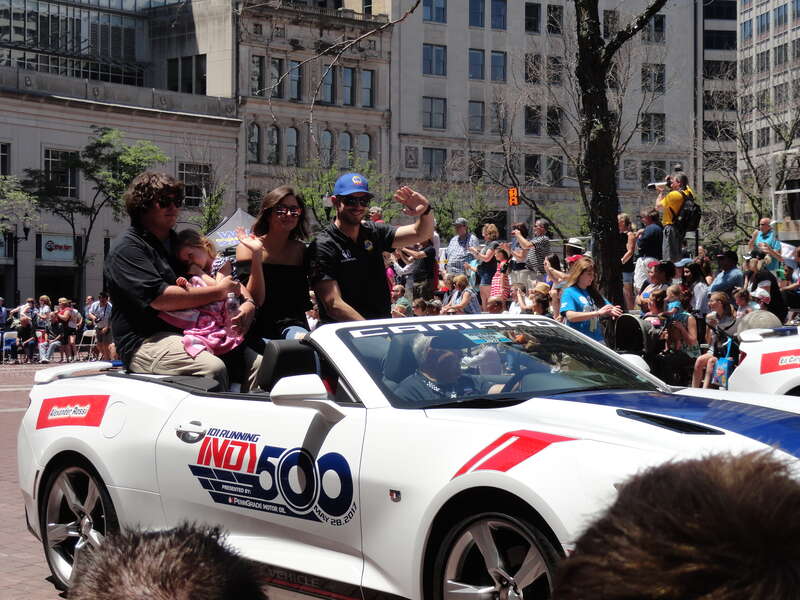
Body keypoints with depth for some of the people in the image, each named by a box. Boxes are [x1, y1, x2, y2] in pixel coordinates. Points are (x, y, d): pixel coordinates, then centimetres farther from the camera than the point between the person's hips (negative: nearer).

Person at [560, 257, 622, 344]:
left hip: (598, 339, 6)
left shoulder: (593, 292, 14)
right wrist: (597, 313, -25)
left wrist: (611, 311, -9)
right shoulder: (569, 293, -4)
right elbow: (570, 316, -19)